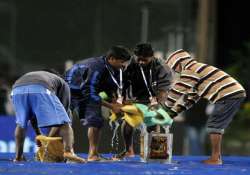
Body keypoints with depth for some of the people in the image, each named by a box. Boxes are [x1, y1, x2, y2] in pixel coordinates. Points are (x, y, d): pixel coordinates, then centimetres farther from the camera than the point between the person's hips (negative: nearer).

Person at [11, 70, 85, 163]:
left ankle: (18, 156, 27)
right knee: (64, 123, 3)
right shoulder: (63, 85, 34)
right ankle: (68, 151, -18)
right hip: (40, 90, -4)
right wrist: (49, 137, 28)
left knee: (21, 123, 30)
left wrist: (38, 134, 53)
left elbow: (31, 114, 47)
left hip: (17, 90, 4)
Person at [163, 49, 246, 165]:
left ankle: (215, 158, -7)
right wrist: (174, 112, 27)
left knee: (214, 125, -6)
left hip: (228, 95, -10)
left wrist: (166, 106, 8)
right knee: (218, 125, 15)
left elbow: (178, 90, -5)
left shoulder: (190, 70, -5)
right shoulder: (197, 69, 27)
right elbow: (190, 96, 31)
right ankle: (217, 156, 17)